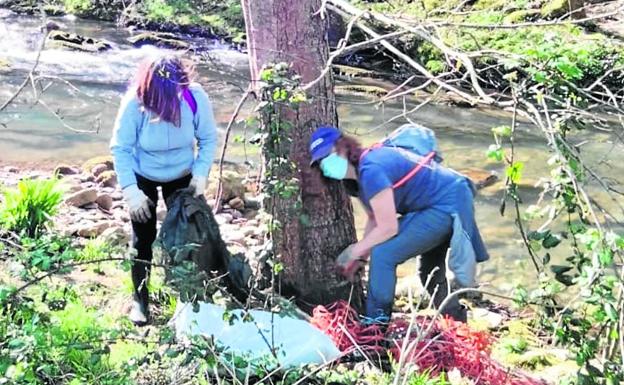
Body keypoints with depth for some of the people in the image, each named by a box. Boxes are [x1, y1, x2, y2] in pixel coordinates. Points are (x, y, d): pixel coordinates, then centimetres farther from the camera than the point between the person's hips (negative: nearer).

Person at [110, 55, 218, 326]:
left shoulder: (195, 97, -29)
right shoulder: (134, 103, -33)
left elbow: (208, 139, -12)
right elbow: (121, 149, -22)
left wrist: (201, 174, -21)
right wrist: (130, 190, -27)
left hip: (182, 176, 2)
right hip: (142, 177, -2)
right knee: (143, 237, 1)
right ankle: (140, 298, 16)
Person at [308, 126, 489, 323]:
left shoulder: (370, 170, -27)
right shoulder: (357, 175, 4)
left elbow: (388, 228, -27)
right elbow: (375, 218, 10)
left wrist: (356, 250, -14)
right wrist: (361, 255, 2)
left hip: (448, 205, -11)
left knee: (383, 254, -15)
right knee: (431, 270, 27)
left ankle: (375, 323, -2)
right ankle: (456, 321, 47)